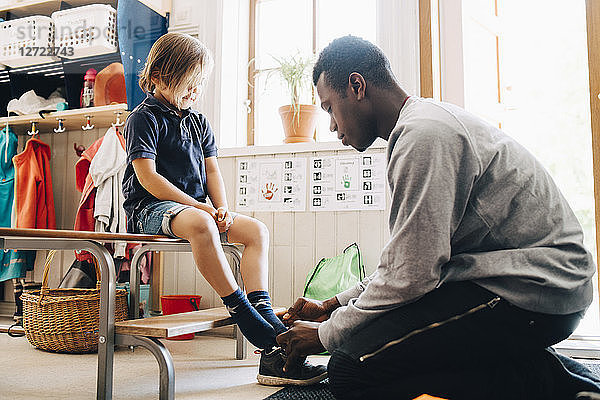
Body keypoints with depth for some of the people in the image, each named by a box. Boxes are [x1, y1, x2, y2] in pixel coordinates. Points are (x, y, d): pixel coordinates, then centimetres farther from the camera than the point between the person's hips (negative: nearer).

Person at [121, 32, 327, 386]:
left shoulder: (198, 122, 18)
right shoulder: (144, 118, -4)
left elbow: (212, 170, 15)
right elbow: (147, 177, -13)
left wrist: (222, 209, -4)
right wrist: (197, 206, -17)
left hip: (198, 206, 8)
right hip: (151, 208, -7)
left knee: (257, 230, -10)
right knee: (201, 225, -39)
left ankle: (266, 317, -22)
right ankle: (243, 314, -35)